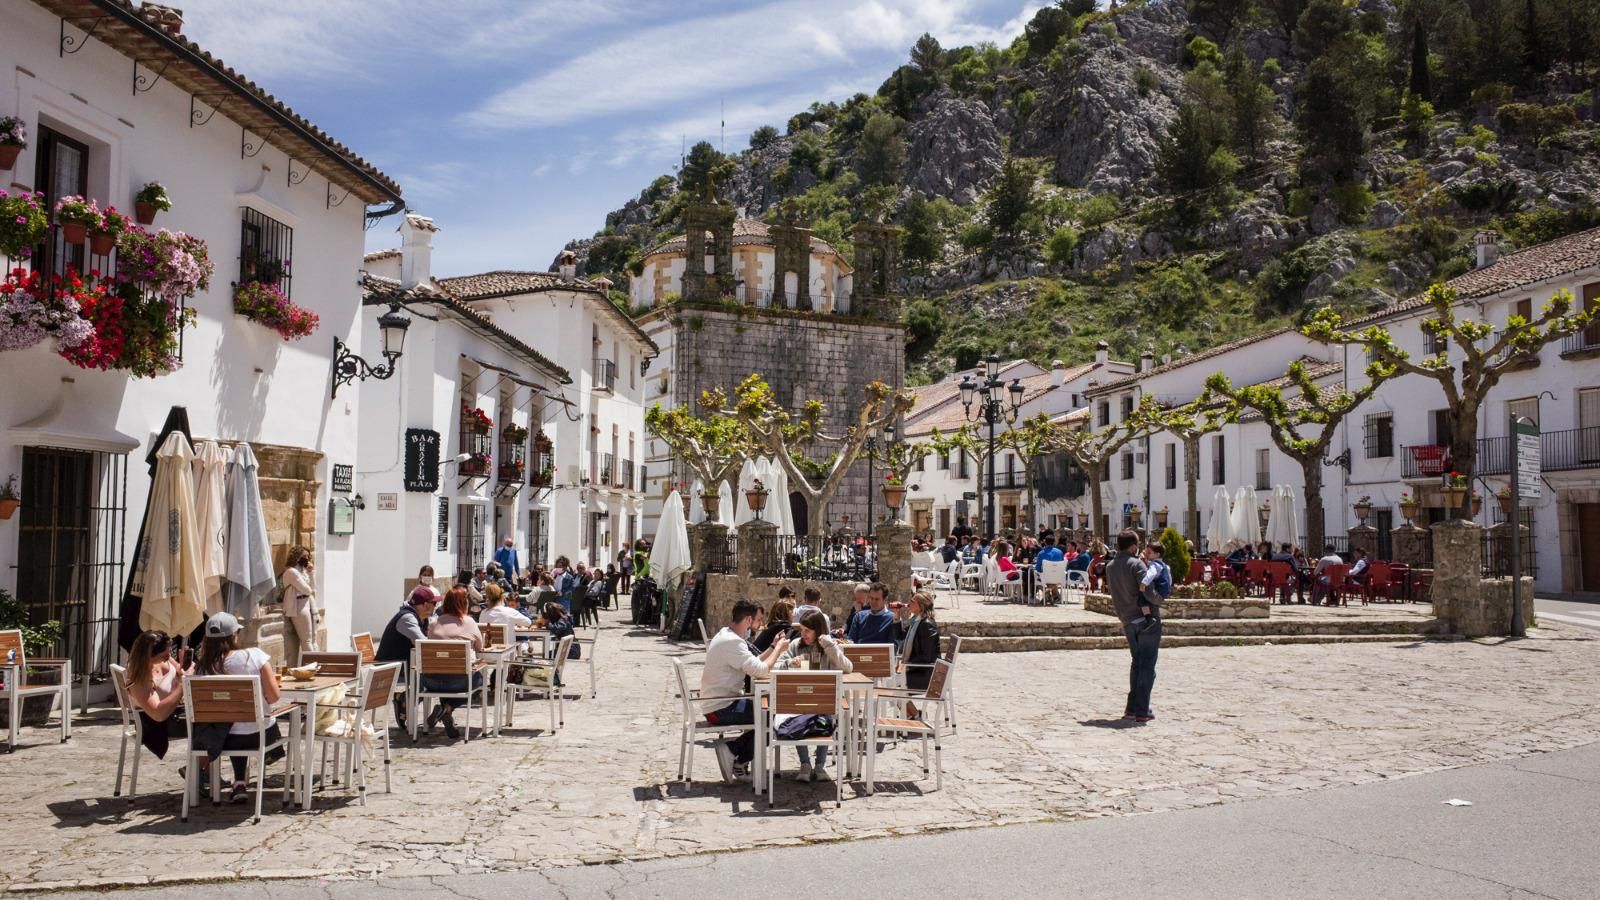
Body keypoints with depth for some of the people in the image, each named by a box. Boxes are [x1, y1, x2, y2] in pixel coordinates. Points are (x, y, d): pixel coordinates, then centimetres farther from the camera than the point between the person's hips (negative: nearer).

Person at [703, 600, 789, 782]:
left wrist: (773, 647, 8)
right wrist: (779, 649, -13)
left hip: (717, 703, 10)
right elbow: (760, 670, -28)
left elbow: (752, 665, 15)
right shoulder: (733, 642, -23)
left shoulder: (725, 635, 10)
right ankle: (732, 749, -1)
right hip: (720, 709, -10)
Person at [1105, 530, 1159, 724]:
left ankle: (1131, 708, 19)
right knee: (1147, 665, 0)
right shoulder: (1136, 564, -13)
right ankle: (1142, 711, -2)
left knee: (1137, 663, 19)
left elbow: (1117, 591, 9)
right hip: (1147, 619, -6)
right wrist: (1159, 600, -2)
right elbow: (1148, 592, -20)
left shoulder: (1110, 567, 7)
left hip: (1128, 621, 6)